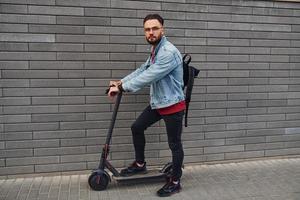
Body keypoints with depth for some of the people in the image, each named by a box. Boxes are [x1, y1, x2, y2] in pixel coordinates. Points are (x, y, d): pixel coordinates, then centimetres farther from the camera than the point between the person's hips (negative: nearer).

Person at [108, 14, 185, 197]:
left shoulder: (169, 52, -24)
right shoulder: (155, 50, 8)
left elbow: (147, 77, -26)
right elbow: (143, 70, 14)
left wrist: (121, 88, -19)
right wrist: (121, 82, 3)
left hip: (173, 105, -9)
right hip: (157, 104, 9)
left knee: (174, 144, 3)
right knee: (137, 127, 14)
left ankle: (175, 182, 19)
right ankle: (140, 164, 31)